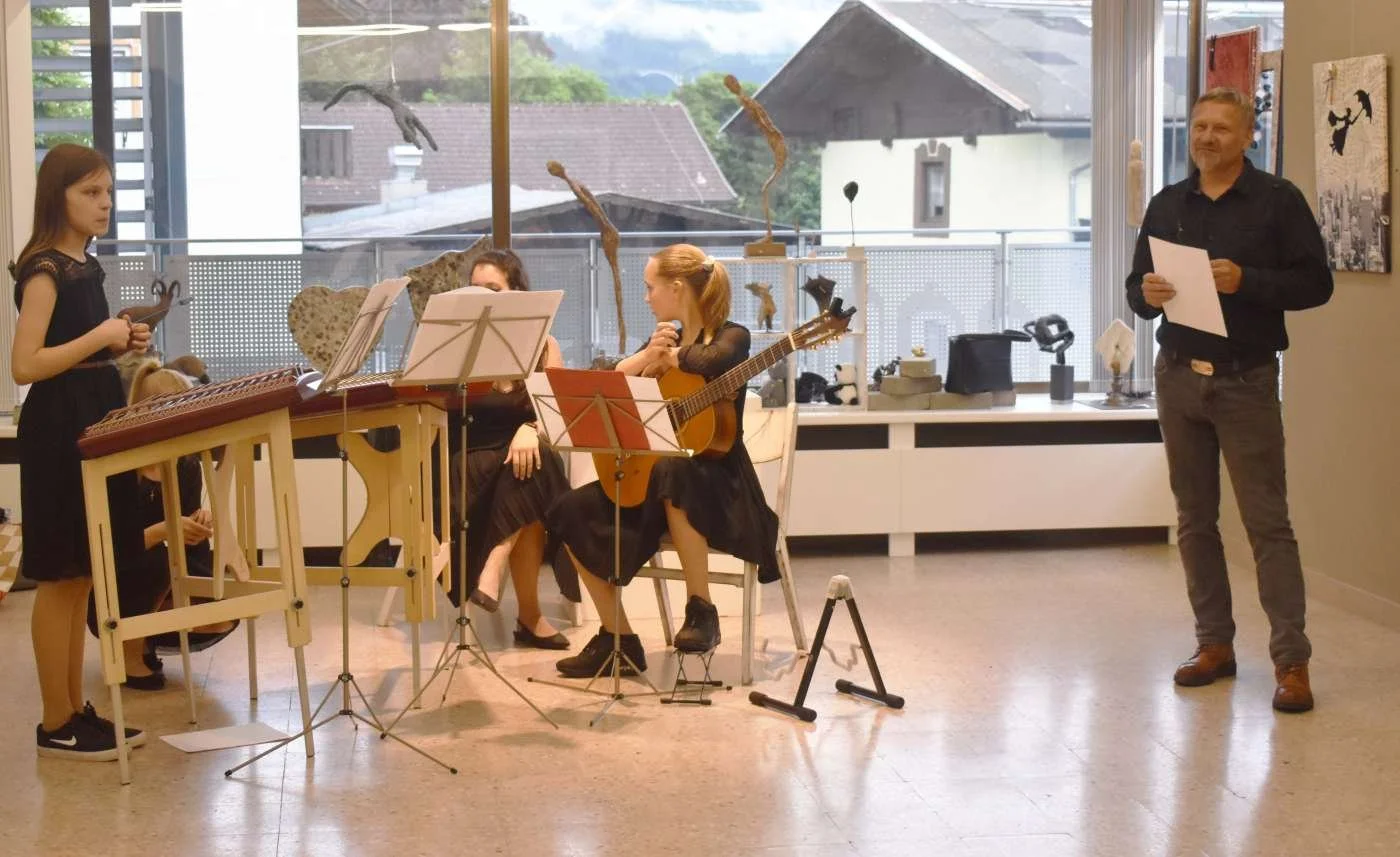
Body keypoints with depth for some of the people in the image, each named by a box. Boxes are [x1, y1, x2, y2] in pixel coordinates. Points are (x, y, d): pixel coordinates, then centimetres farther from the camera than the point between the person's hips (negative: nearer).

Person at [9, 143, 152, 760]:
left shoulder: (85, 267, 13)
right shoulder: (44, 271, -14)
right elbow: (25, 365, -22)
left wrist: (120, 344, 5)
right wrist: (100, 337, -19)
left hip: (91, 425, 9)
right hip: (57, 431, -9)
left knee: (81, 577, 13)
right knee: (59, 577, -3)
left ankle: (77, 710, 20)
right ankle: (55, 725, 5)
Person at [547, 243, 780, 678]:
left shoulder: (731, 337, -6)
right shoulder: (665, 340, 14)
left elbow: (706, 363, -31)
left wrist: (666, 357, -10)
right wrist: (646, 356, -18)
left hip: (718, 483, -7)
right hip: (653, 474, 7)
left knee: (672, 473, -40)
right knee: (573, 512, -11)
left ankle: (701, 611, -28)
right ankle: (617, 638, -3)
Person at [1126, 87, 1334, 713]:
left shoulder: (1277, 201, -1)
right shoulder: (1167, 206, 13)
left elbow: (1315, 283, -6)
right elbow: (1137, 288, 15)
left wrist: (1247, 281, -20)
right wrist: (1146, 294, -8)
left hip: (1246, 380, -5)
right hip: (1179, 376, 5)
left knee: (1267, 520, -7)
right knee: (1195, 518, 9)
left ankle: (1291, 660, -7)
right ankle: (1214, 644, 18)